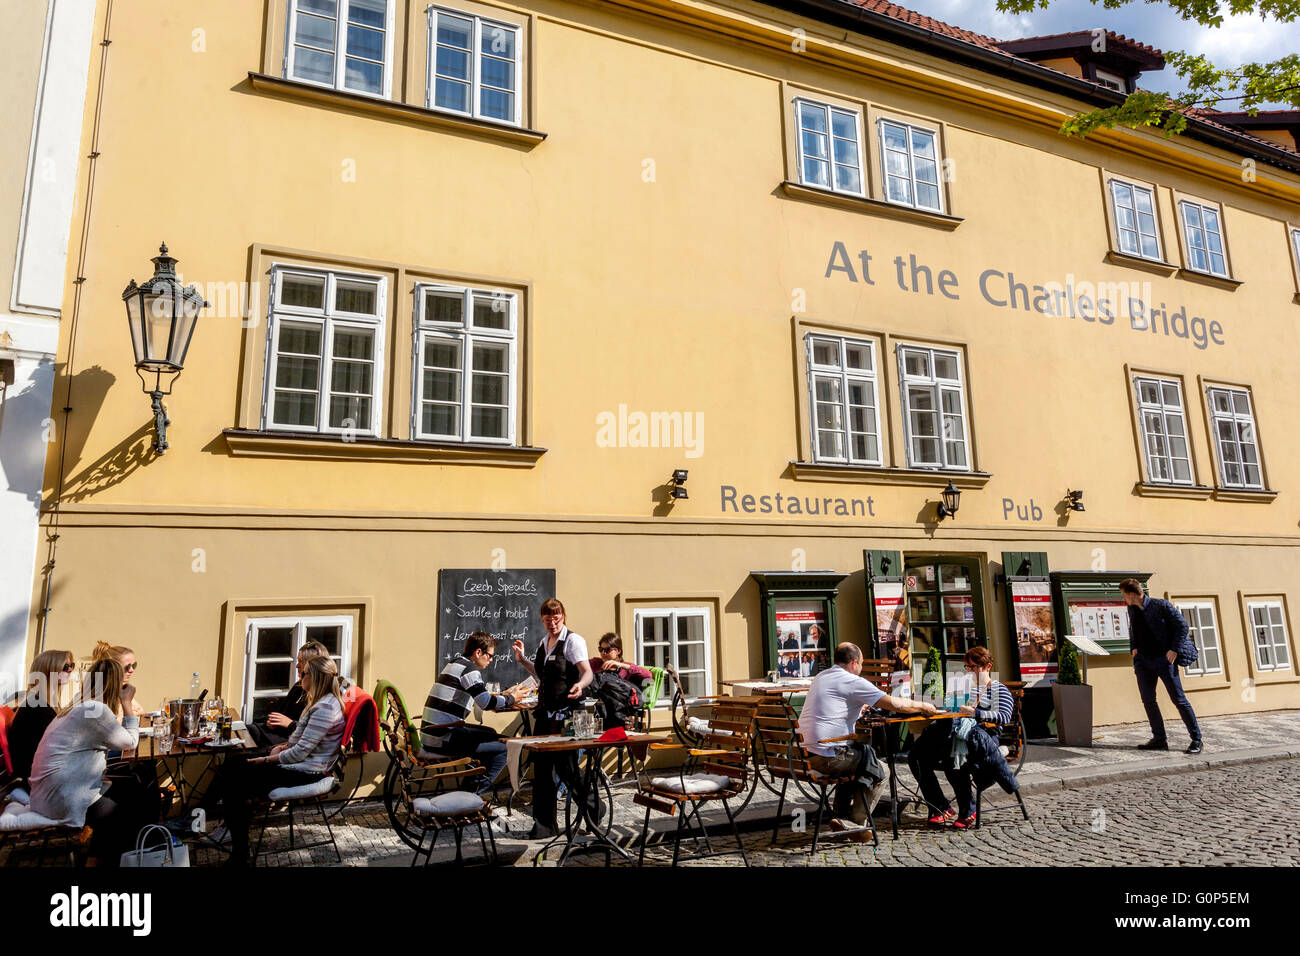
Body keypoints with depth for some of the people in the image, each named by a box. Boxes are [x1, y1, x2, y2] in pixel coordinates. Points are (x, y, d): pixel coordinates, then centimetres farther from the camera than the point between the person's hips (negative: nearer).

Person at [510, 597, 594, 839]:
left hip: (565, 714, -8)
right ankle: (544, 825, 17)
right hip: (544, 711, 8)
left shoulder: (573, 640, -10)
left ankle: (592, 805, 21)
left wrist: (580, 685, -43)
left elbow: (587, 671, -22)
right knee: (541, 767, 8)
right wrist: (522, 660, 18)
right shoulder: (544, 642, 14)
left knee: (565, 765, -4)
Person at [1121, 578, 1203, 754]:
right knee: (1148, 700, 3)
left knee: (1179, 699, -1)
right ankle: (1159, 739, 11)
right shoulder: (1132, 609, 8)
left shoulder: (1161, 606, -11)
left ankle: (1197, 740, 9)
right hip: (1143, 660, 6)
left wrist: (1174, 650, -13)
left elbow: (1182, 626, -8)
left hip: (1164, 659, -6)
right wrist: (1133, 648, 13)